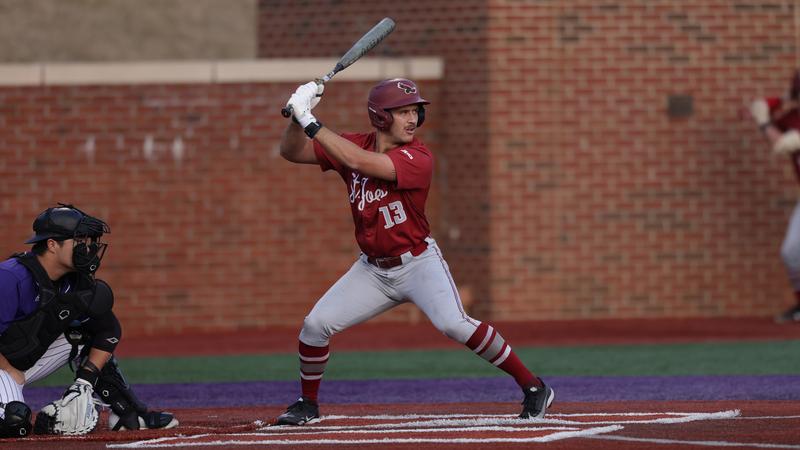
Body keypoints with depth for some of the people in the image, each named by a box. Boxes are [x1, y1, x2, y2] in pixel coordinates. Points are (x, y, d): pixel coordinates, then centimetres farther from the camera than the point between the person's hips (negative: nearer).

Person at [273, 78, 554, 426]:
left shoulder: (418, 159, -21)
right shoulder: (354, 145, -3)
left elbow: (359, 162, -34)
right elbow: (292, 152, -2)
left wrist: (311, 122, -32)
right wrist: (297, 116, -21)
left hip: (417, 263, -5)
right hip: (373, 269, 5)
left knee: (454, 324, -26)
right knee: (315, 324, -3)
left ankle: (533, 387, -16)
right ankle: (307, 404, 20)